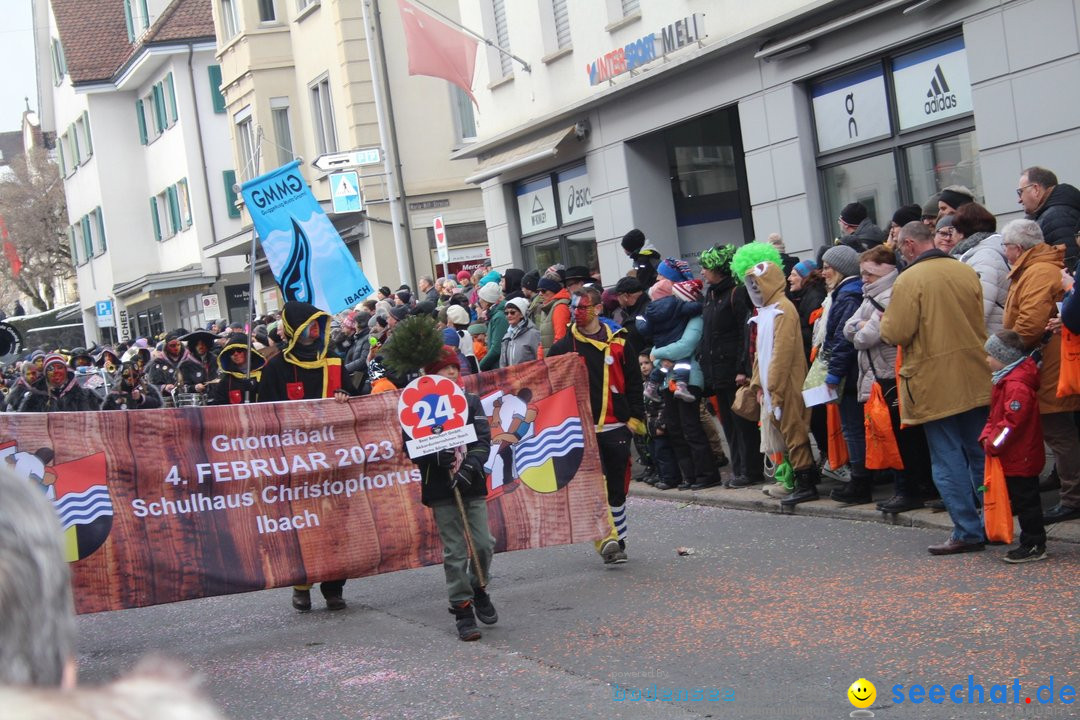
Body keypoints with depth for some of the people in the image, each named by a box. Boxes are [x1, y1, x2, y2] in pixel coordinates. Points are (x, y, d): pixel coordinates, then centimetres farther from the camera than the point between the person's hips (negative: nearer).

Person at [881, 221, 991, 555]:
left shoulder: (908, 280, -14)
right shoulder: (967, 272, 4)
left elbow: (897, 333, -16)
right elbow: (979, 321, 14)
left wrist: (885, 320, 5)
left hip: (936, 385, -6)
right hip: (975, 381, 6)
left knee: (948, 461, 1)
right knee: (980, 455, 14)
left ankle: (967, 532, 0)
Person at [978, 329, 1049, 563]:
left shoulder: (1016, 385, -22)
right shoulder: (1006, 380, 14)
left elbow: (1013, 421, -27)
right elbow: (995, 416, 19)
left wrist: (993, 444, -19)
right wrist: (987, 436, 5)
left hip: (1021, 458, -11)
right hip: (1013, 458, 11)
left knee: (1026, 501, -3)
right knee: (1018, 499, 16)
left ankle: (1034, 545, 4)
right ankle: (1032, 542, 23)